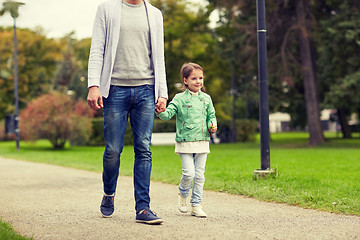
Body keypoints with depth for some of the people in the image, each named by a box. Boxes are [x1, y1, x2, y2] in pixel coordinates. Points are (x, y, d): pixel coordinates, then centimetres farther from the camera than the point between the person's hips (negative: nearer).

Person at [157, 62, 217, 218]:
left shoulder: (206, 99, 9)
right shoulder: (179, 99, -2)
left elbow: (211, 115, 17)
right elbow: (168, 114, -9)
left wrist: (212, 125, -2)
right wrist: (160, 112, -29)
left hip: (202, 142, 4)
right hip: (185, 142, -3)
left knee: (199, 174, 4)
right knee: (189, 173, -11)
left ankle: (196, 205, 13)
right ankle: (183, 194, 20)